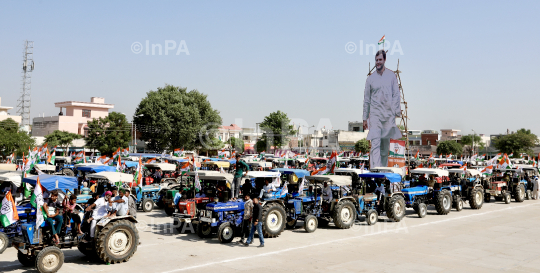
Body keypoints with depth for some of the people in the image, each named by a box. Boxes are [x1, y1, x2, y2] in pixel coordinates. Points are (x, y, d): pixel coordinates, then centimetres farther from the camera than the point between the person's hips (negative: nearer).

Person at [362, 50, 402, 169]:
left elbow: (396, 95, 6)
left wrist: (396, 112, -5)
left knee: (385, 145, 9)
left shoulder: (392, 75, 8)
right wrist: (365, 118, 8)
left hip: (389, 114, 1)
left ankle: (384, 167, 22)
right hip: (375, 114, -1)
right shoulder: (370, 78, 7)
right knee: (375, 143, -14)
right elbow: (366, 99, 11)